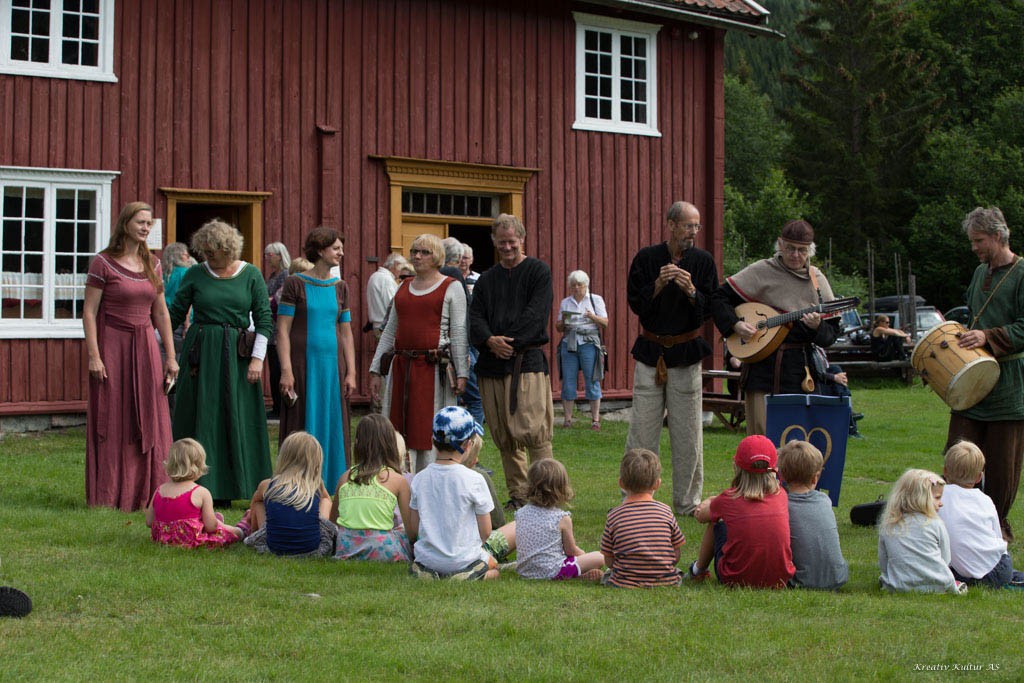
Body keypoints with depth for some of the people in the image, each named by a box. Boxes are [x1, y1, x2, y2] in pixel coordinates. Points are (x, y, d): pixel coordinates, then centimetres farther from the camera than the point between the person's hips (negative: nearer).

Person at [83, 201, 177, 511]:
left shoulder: (152, 264, 10)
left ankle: (146, 494, 11)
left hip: (146, 349, 5)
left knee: (149, 424, 4)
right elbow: (88, 312, -7)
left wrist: (170, 356, 9)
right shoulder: (103, 263, -5)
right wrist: (94, 355, -15)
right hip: (112, 348, -5)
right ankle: (109, 496, 6)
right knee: (112, 424, -1)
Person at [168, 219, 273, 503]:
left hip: (237, 356, 0)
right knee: (200, 419, -1)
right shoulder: (195, 275, 3)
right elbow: (175, 314, 6)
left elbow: (264, 319, 1)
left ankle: (224, 489, 8)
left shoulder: (251, 275, 2)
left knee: (237, 422, 1)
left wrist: (257, 358, -7)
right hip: (201, 352, 0)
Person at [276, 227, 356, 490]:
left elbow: (346, 333, 12)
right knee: (301, 427, -1)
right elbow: (283, 330, -5)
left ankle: (330, 487, 12)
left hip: (333, 365, 4)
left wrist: (351, 372, 5)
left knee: (332, 426, 5)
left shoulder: (340, 287, 11)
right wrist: (286, 370, -13)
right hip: (303, 364, -4)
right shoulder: (295, 283, -2)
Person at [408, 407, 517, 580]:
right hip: (463, 561, -5)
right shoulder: (474, 480, -14)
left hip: (426, 559, 5)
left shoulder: (419, 479, -2)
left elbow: (412, 532, 4)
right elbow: (485, 533, -7)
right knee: (517, 527, 14)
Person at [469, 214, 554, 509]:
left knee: (531, 430, -14)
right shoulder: (486, 279, 18)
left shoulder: (538, 271, 4)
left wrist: (509, 341, -13)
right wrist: (490, 341, -11)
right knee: (503, 436, 5)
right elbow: (475, 318, 9)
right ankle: (517, 494, 13)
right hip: (492, 363, 5)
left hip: (527, 361, -5)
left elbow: (536, 314, -6)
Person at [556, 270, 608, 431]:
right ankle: (567, 419, 3)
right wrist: (563, 321, -7)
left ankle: (595, 419, -2)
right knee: (568, 381, -1)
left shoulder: (596, 300, 9)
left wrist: (593, 317, -17)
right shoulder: (565, 303, 16)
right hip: (568, 344, 3)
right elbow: (558, 328, 15)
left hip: (589, 343, -3)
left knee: (592, 381, -5)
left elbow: (605, 323, 3)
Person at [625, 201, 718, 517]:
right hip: (650, 352, 0)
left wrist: (691, 291, -17)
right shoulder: (646, 258, 2)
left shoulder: (703, 261, 4)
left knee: (687, 434, 1)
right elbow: (635, 303, -1)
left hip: (687, 353, 0)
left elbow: (710, 310, 0)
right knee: (642, 431, -1)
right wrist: (658, 284, -17)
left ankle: (687, 502, 11)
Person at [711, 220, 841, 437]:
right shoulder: (761, 272, 3)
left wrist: (817, 327, -14)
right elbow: (719, 298, 6)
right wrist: (735, 324, -9)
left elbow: (831, 335, 7)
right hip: (762, 368, -2)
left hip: (801, 370, 2)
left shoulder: (817, 280, 9)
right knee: (761, 436, -3)